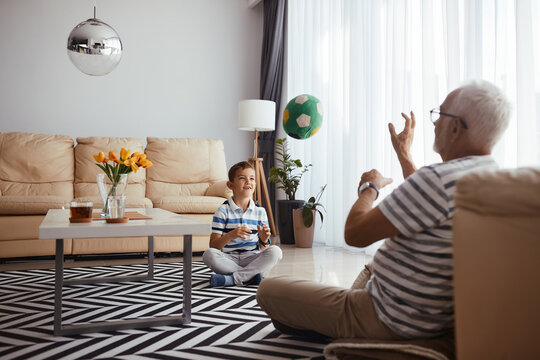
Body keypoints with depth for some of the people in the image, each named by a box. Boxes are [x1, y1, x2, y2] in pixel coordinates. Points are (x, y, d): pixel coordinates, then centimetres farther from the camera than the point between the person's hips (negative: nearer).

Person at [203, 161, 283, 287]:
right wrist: (231, 235, -25)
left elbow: (263, 249, 9)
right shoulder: (223, 210, -2)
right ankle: (251, 275, -21)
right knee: (209, 254, -31)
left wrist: (264, 240, -15)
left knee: (275, 251, -25)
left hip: (252, 258, 2)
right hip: (229, 259, -2)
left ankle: (232, 279, -26)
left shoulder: (260, 211, 7)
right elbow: (214, 246, -7)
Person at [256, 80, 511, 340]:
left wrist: (370, 188, -6)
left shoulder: (440, 178, -31)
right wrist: (404, 155, 32)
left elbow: (355, 233, -26)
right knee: (372, 267, 42)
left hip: (392, 323, -10)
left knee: (268, 290, 0)